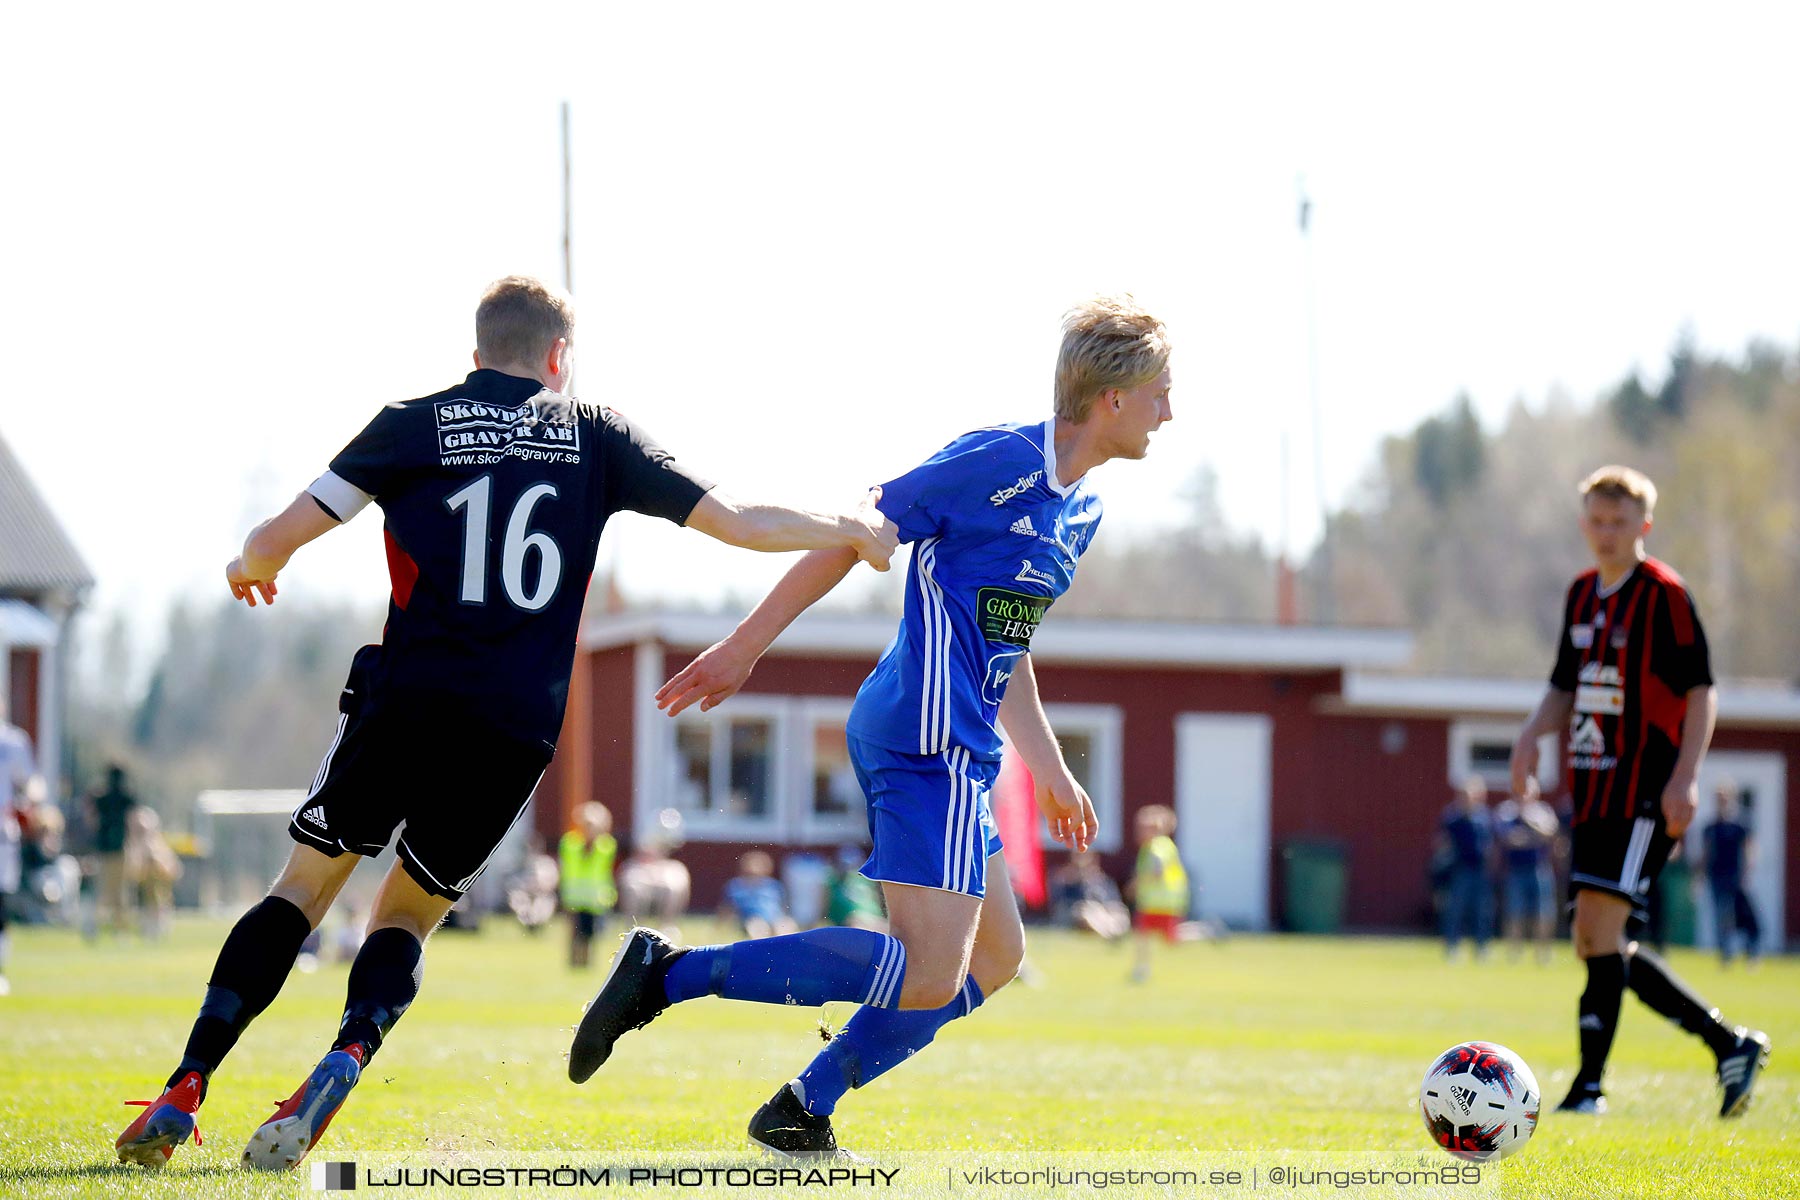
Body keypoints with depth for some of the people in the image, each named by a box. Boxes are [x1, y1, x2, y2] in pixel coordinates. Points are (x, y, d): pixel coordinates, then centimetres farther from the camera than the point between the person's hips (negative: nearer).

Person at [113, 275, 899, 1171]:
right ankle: (342, 1063, -13)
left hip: (405, 701, -1)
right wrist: (851, 531, 28)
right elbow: (737, 522, 13)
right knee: (406, 915, 16)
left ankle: (183, 1090, 0)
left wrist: (252, 566, 28)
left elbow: (279, 536, 4)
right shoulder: (593, 434, 12)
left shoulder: (414, 425, 8)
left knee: (307, 884, 12)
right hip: (518, 730, 1)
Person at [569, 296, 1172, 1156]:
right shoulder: (999, 461, -12)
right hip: (927, 740, -10)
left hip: (957, 750, 10)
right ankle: (670, 974, -17)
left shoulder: (1082, 510, 16)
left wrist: (1047, 767, 30)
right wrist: (742, 650, -9)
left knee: (993, 958, 15)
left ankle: (803, 1113, 15)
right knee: (930, 977, -18)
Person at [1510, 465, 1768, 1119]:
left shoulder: (1665, 594, -7)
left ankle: (1589, 1084, -15)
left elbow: (1701, 691, -9)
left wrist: (1686, 777, -18)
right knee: (1594, 943, 8)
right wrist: (1533, 732, 3)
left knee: (1600, 924, -17)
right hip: (1593, 789, 8)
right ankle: (1730, 1043, 18)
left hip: (1645, 791, -8)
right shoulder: (1581, 595, 15)